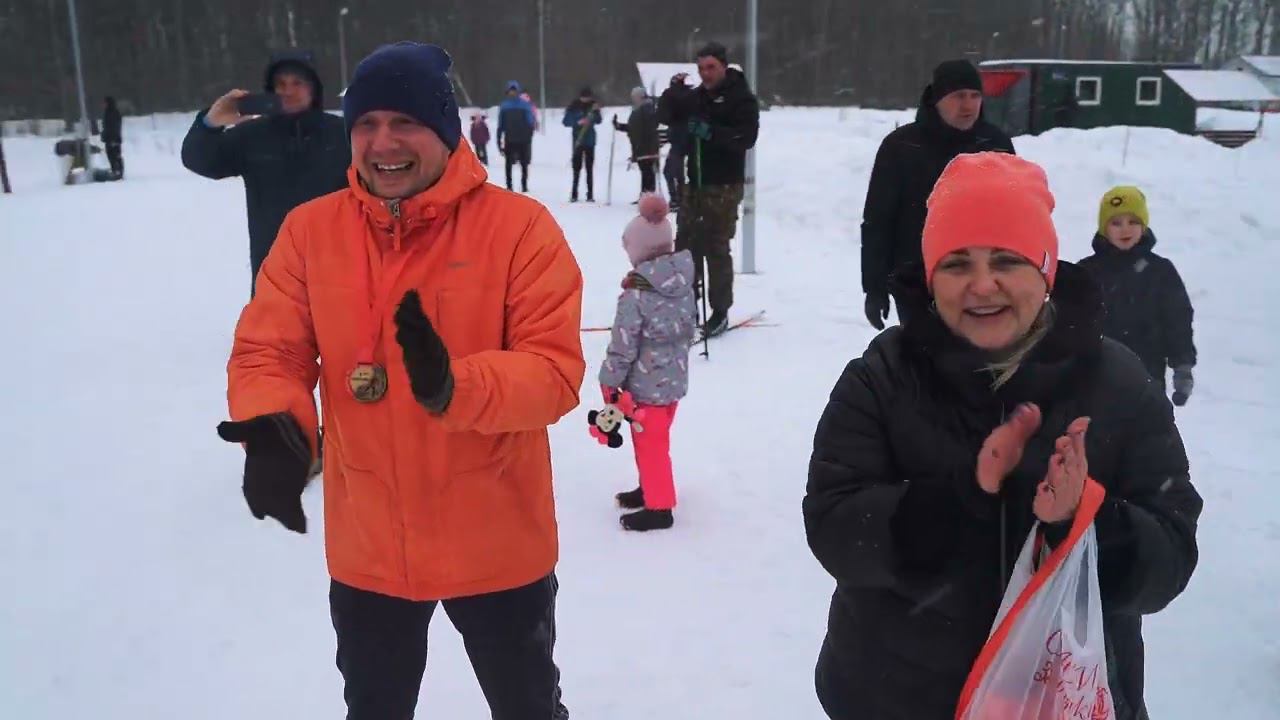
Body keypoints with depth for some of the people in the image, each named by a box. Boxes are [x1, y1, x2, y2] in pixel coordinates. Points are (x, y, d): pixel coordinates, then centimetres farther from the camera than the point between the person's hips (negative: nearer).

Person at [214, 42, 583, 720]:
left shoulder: (520, 226, -15)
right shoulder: (310, 229, -5)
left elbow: (554, 371, -20)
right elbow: (267, 350, -5)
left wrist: (454, 387, -38)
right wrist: (271, 427, -27)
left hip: (498, 544, -2)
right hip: (366, 546, 3)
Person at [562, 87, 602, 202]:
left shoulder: (593, 105, 4)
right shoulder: (574, 107, -4)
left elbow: (598, 121, 4)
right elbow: (566, 122, -7)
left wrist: (596, 111, -14)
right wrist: (578, 122, -21)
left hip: (590, 140, 2)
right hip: (578, 140, -2)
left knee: (590, 168, 4)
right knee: (577, 167, -3)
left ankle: (590, 194, 6)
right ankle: (574, 194, 1)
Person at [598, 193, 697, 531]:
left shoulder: (635, 296, -24)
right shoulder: (685, 288, -1)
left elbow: (622, 347, -19)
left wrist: (609, 381, -7)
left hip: (644, 386, -7)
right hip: (674, 380, 7)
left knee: (650, 445, 7)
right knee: (656, 441, 24)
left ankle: (659, 507, 18)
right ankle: (652, 489, 41)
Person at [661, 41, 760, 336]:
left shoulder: (741, 98, -7)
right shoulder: (696, 96, 13)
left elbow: (747, 137, -18)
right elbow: (667, 116, 16)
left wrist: (711, 132, -30)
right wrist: (674, 90, -2)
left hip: (724, 186, -7)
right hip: (695, 182, 7)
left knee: (716, 248, -5)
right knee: (685, 243, 11)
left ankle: (720, 311, 5)